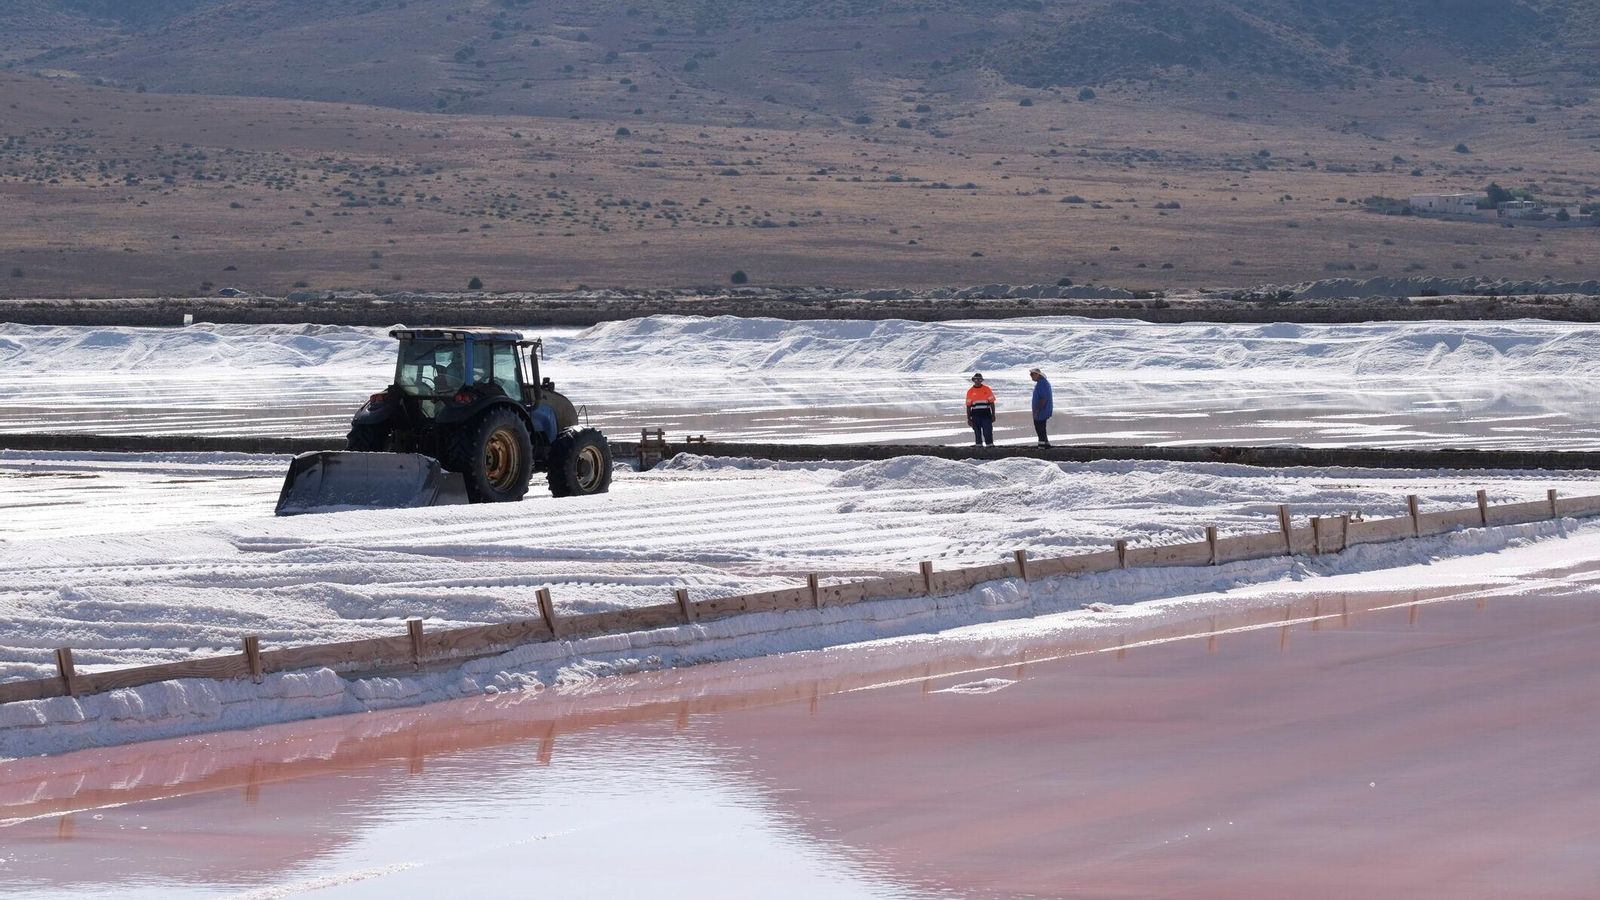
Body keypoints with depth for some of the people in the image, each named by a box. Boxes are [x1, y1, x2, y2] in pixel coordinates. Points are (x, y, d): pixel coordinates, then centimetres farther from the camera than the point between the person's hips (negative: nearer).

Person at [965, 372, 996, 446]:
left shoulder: (986, 389, 4)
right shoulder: (970, 391, 7)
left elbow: (992, 403, 6)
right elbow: (968, 405, 8)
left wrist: (993, 415, 2)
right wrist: (968, 418, 4)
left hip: (986, 414, -1)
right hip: (975, 415, 1)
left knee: (987, 431, -6)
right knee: (977, 432, 4)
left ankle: (990, 445, -3)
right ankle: (978, 445, 9)